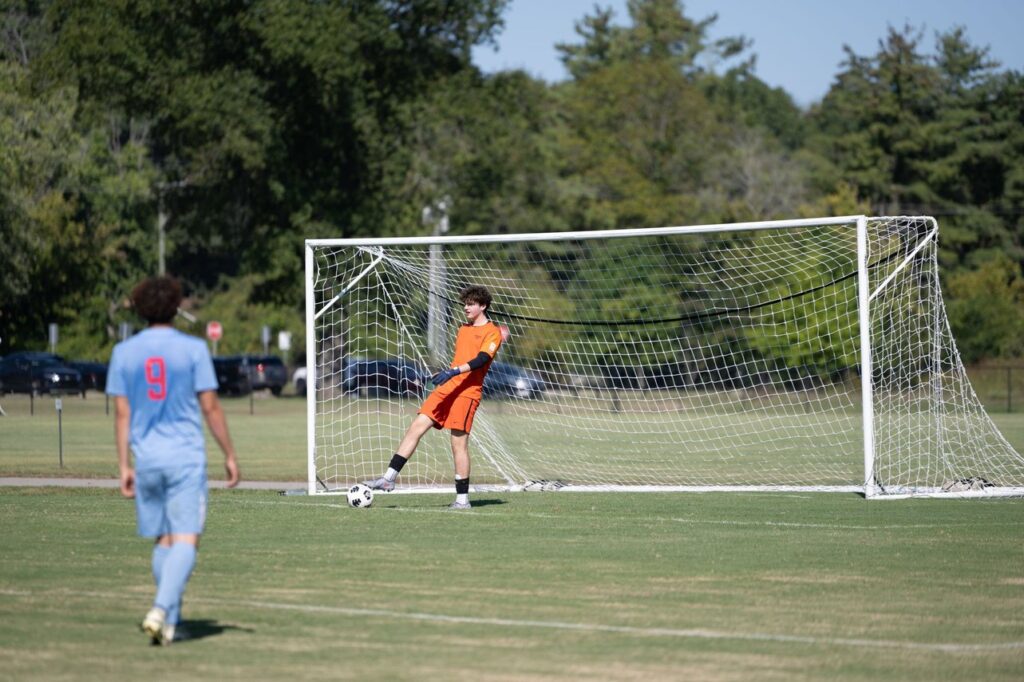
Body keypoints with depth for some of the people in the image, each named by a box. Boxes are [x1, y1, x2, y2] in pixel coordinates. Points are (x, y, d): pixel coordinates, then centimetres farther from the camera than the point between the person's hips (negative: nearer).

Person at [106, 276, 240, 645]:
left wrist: (124, 467, 8)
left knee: (163, 541, 13)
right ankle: (160, 611, -24)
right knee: (186, 540, -7)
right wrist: (229, 455, 6)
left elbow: (122, 413, 4)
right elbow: (210, 407, -3)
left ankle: (170, 622, 14)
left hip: (147, 459, 4)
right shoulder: (193, 348, -3)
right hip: (186, 457, -4)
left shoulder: (124, 352, 5)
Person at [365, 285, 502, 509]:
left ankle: (462, 499, 1)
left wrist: (454, 371, -29)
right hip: (447, 389, 7)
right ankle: (389, 478, -3)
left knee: (459, 444, -7)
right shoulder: (463, 329, 20)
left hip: (467, 392, -7)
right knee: (416, 427, -2)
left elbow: (481, 359, -19)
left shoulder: (492, 332, -5)